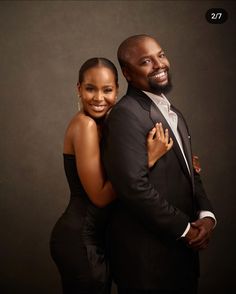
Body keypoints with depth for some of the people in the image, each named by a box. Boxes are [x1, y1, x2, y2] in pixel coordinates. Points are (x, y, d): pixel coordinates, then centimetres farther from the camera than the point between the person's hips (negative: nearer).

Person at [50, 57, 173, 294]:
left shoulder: (100, 124, 8)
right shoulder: (85, 125, -19)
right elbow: (100, 196, -20)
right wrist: (148, 159, -22)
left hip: (91, 235, 9)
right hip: (80, 239, -9)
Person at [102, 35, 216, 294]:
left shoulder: (174, 114, 13)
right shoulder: (125, 115, -16)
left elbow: (190, 173, 14)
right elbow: (134, 186, -23)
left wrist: (206, 215, -4)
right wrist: (184, 229, -14)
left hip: (182, 250, 8)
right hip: (146, 256, -8)